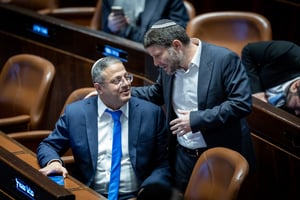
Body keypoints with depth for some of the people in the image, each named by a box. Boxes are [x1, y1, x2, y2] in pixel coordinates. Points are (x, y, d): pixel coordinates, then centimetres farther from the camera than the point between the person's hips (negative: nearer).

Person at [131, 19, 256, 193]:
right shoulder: (169, 63, 4)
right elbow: (157, 93, 22)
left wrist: (196, 119, -21)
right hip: (183, 155, 6)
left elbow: (242, 103, -21)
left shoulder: (224, 59, -17)